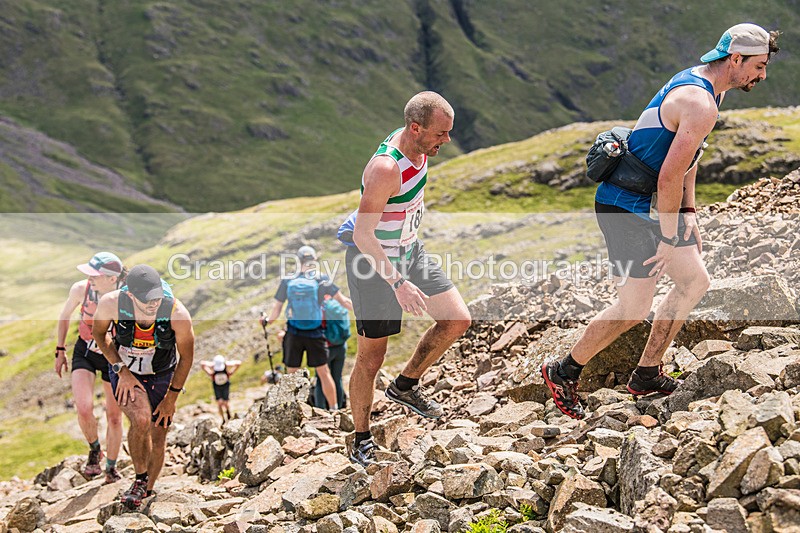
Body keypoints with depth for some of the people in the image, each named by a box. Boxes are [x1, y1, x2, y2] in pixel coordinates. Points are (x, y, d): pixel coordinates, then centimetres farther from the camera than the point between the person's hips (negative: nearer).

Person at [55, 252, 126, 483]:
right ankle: (94, 450, 12)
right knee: (84, 409, -19)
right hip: (84, 352, 1)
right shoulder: (81, 289, -22)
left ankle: (111, 469, 30)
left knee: (114, 417, 7)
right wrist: (60, 350, 3)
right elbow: (64, 316, -1)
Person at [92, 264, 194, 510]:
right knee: (141, 420, -27)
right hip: (125, 373, -1)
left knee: (157, 440, 3)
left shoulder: (178, 314, -30)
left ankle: (147, 492, 28)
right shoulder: (111, 303, -29)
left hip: (161, 376, 1)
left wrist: (171, 399, -5)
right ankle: (140, 479, -4)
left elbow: (186, 357, -12)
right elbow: (99, 333, -5)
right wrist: (121, 370, -12)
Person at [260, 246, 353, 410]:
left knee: (292, 375, 7)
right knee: (323, 373, 9)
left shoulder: (287, 281, 0)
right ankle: (334, 409, 13)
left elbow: (276, 309, 1)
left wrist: (267, 320, 19)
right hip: (315, 334, -1)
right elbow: (343, 301, -1)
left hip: (293, 334, 1)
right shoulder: (322, 279, -4)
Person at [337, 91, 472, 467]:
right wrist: (398, 284, -34)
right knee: (371, 358, 1)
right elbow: (363, 235, -31)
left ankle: (405, 385, 20)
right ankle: (361, 443, 18)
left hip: (409, 250, 8)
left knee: (458, 320, 1)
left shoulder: (417, 145, -4)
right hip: (375, 264, -8)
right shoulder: (386, 168, -31)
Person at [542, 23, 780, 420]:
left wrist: (688, 215, 15)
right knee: (634, 309, -6)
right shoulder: (701, 104, -23)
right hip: (627, 209, -11)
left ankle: (646, 376, 20)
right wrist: (669, 239, -17)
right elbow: (669, 177, -25)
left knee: (695, 281, 13)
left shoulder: (697, 83, 10)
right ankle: (563, 373, 11)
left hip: (653, 205, 11)